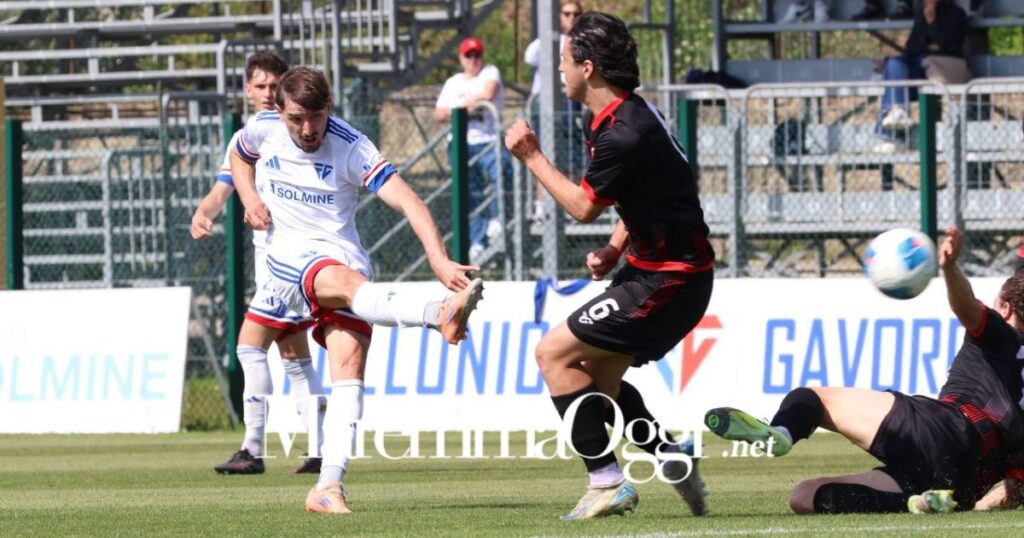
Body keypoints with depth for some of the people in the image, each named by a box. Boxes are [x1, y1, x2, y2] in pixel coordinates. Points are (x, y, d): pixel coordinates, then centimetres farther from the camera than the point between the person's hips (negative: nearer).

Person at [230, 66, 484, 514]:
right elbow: (240, 155, 26)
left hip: (344, 258, 1)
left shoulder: (351, 148, -9)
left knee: (350, 362, -18)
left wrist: (439, 260, -34)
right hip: (288, 257, -1)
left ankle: (329, 487, -21)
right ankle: (441, 313, -65)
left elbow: (407, 202, -19)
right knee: (348, 282, -35)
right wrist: (249, 198, 4)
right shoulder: (264, 128, 0)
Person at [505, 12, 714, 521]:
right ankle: (673, 460, 17)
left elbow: (583, 206, -11)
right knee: (597, 377, 17)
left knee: (554, 353, -8)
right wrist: (615, 247, 8)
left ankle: (607, 482, -8)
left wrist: (532, 157, -2)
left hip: (666, 282, -10)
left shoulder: (623, 135, -24)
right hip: (660, 271, 10)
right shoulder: (622, 114, 8)